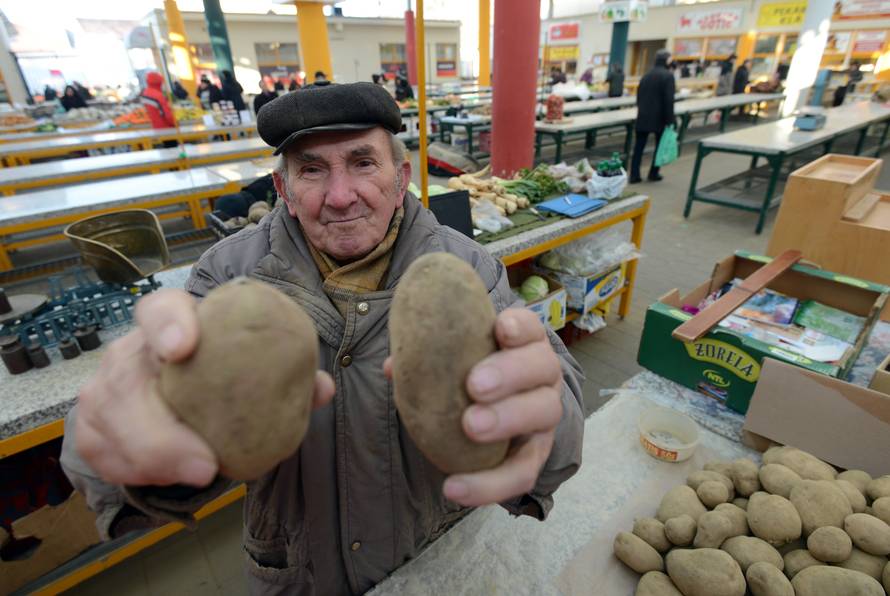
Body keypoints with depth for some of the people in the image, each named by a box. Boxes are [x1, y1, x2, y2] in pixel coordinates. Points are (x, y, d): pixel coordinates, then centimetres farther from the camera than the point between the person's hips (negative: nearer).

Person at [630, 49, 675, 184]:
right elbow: (669, 100, -15)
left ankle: (634, 175, 0)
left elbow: (639, 96, 16)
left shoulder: (646, 75, 11)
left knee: (639, 146, 4)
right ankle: (653, 173, 15)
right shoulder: (668, 76, -9)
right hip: (659, 117, -5)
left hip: (643, 117, 5)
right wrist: (669, 120, -12)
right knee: (660, 145, 11)